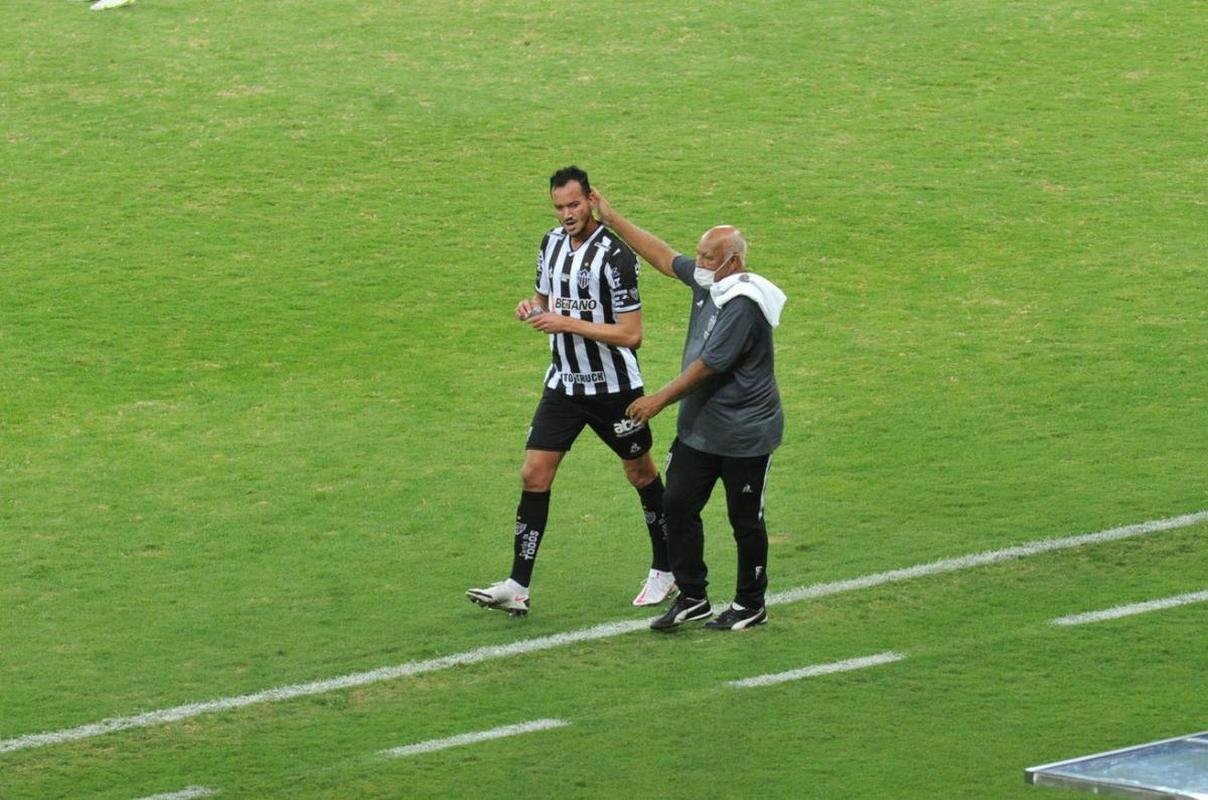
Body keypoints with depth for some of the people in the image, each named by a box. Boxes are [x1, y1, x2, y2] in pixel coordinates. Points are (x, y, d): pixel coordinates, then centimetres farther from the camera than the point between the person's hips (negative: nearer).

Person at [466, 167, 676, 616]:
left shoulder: (615, 255, -20)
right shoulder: (551, 244, 3)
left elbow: (631, 334, -21)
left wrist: (568, 323, -25)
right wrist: (534, 308, -5)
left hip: (614, 387, -6)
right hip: (563, 383, 6)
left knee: (641, 473, 11)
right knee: (534, 475, -3)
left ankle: (665, 572, 28)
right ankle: (517, 588, -3)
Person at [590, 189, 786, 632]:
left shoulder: (743, 304, -24)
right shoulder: (707, 281, 3)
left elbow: (707, 366, -24)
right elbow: (664, 256, 18)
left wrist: (660, 399, -16)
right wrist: (612, 219, 19)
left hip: (742, 436, -9)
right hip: (698, 428, 9)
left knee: (745, 520, 5)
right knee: (677, 505, 7)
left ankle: (750, 606, 20)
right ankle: (691, 598, 17)